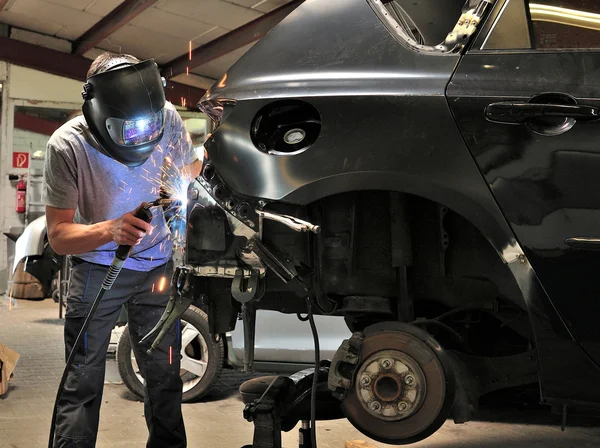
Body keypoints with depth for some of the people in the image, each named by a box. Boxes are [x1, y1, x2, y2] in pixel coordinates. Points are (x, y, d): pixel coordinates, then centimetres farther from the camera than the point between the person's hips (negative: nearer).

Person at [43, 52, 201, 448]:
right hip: (97, 265, -2)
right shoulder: (68, 146, -24)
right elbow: (58, 234, -21)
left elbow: (191, 169, 5)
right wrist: (109, 230, -40)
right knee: (83, 381, -5)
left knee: (165, 377, 5)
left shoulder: (168, 118, -17)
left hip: (157, 265, 2)